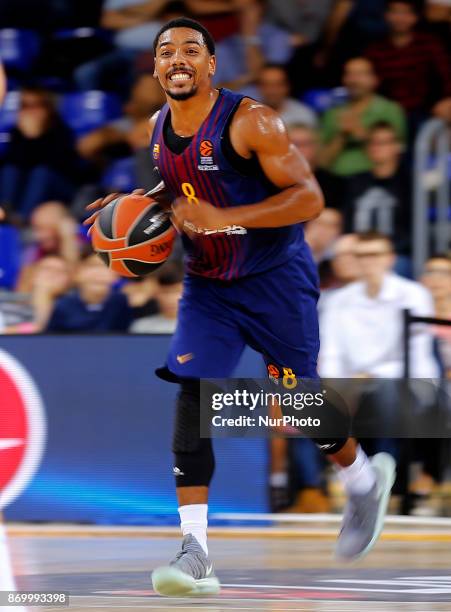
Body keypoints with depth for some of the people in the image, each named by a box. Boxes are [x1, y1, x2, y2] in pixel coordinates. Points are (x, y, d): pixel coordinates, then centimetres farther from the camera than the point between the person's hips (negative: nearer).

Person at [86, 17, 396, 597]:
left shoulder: (250, 121, -19)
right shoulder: (158, 129, 2)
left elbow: (309, 198, -22)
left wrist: (223, 217, -32)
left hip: (276, 280, -5)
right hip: (207, 284, 5)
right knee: (189, 397, -12)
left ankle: (365, 479, 37)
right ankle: (195, 552, -15)